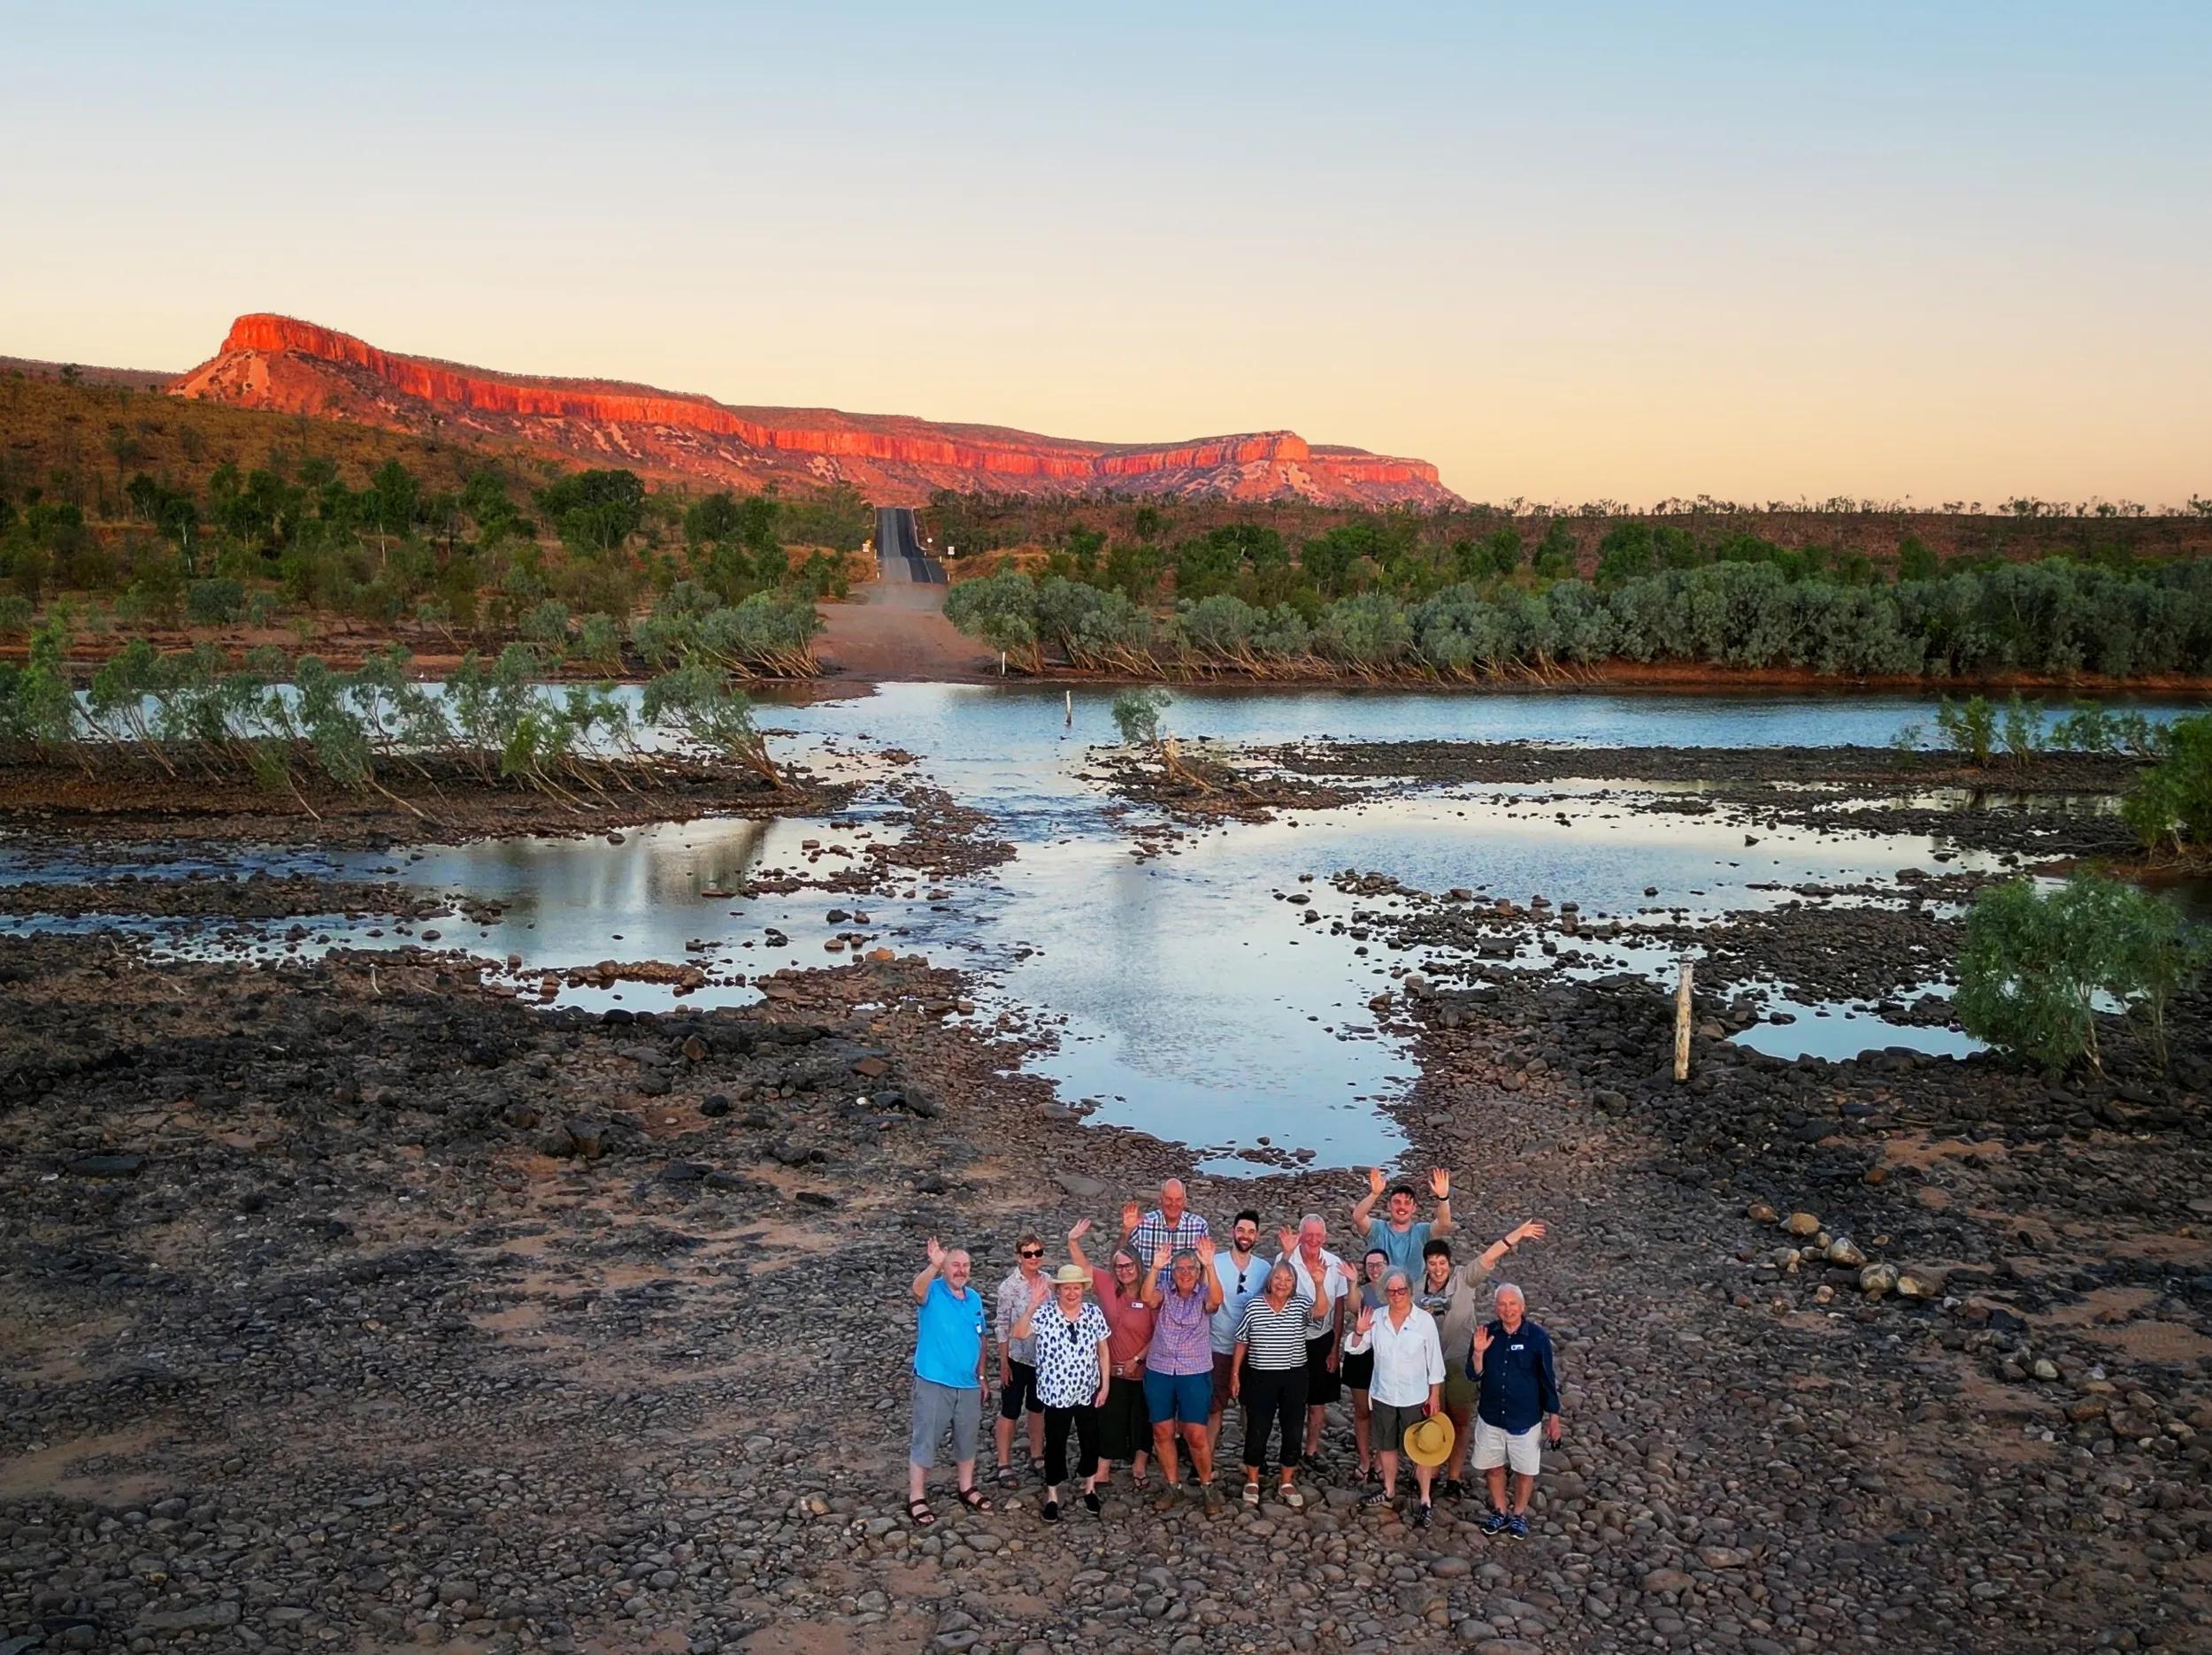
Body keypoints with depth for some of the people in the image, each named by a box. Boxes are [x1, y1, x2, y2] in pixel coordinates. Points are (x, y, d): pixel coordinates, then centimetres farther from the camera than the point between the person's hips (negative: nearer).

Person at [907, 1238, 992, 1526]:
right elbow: (918, 1289, -39)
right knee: (924, 1442, 3)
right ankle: (916, 1499, 13)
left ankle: (967, 1489, 35)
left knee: (967, 1440, 18)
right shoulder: (932, 1292, -13)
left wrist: (981, 1376, 15)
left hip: (968, 1385, 5)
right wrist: (934, 1266, -58)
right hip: (934, 1383, -5)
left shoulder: (975, 1299, 5)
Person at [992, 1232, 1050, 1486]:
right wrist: (1004, 1363, -11)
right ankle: (1004, 1464, 15)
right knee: (1010, 1411, 6)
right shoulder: (1010, 1286, -16)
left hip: (1044, 1357, 5)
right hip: (1017, 1357, -5)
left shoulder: (1048, 1281, -2)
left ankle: (1037, 1455, 34)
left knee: (1039, 1407, 18)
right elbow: (1002, 1326, -11)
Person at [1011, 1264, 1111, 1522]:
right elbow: (1018, 1334, -28)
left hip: (1088, 1392, 2)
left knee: (1090, 1441, 15)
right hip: (1056, 1394, -2)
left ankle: (1089, 1487, 37)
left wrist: (1105, 1385, 1)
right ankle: (1052, 1496, 25)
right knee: (1055, 1445, 9)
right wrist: (1032, 1305, -39)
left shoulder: (1094, 1313, -5)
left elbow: (1103, 1352, 3)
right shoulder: (1044, 1313, -13)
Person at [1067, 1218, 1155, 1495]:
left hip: (1144, 1371, -2)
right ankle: (1103, 1472, 18)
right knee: (1110, 1422, 10)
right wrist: (1073, 1240, -18)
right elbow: (1082, 1265, -3)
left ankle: (1138, 1469, 28)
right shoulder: (1108, 1286, -4)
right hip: (1113, 1371, 2)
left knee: (1142, 1423, 12)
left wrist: (1137, 1359, -14)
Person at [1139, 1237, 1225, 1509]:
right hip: (1159, 1372, 2)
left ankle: (1207, 1484, 15)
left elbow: (1216, 1300, -24)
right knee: (1162, 1432, 7)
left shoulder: (1203, 1296, 0)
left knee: (1196, 1435, -4)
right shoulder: (1164, 1294, 3)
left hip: (1195, 1373, -2)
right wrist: (1155, 1268, -34)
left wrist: (1210, 1266, -36)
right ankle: (1169, 1486, 22)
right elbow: (1148, 1298, -20)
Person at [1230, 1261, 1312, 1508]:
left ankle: (1288, 1482, 25)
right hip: (1260, 1378, -1)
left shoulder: (1300, 1305, -3)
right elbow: (1242, 1342, 2)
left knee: (1293, 1430, 8)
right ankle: (1252, 1481, 23)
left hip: (1294, 1378, 1)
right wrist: (1235, 1374, 1)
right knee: (1257, 1430, 5)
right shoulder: (1253, 1306, -5)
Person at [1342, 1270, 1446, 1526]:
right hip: (1384, 1395, 3)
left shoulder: (1425, 1320, -13)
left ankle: (1425, 1501, 14)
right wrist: (1359, 1332, -21)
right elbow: (1355, 1349, 0)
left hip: (1416, 1397, -3)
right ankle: (1389, 1490, 37)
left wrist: (1435, 1395, -6)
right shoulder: (1376, 1318, -6)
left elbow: (1434, 1361, -7)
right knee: (1386, 1445, 18)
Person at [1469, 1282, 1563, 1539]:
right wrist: (1479, 1352, -23)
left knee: (1525, 1470, 12)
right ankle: (1500, 1512, 37)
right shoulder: (1487, 1333, -8)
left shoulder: (1537, 1337, -15)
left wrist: (1553, 1417, -2)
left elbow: (1547, 1379, -6)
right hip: (1490, 1416, 2)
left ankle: (1519, 1514, 34)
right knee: (1493, 1467, 16)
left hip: (1525, 1418, -2)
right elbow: (1475, 1375, -4)